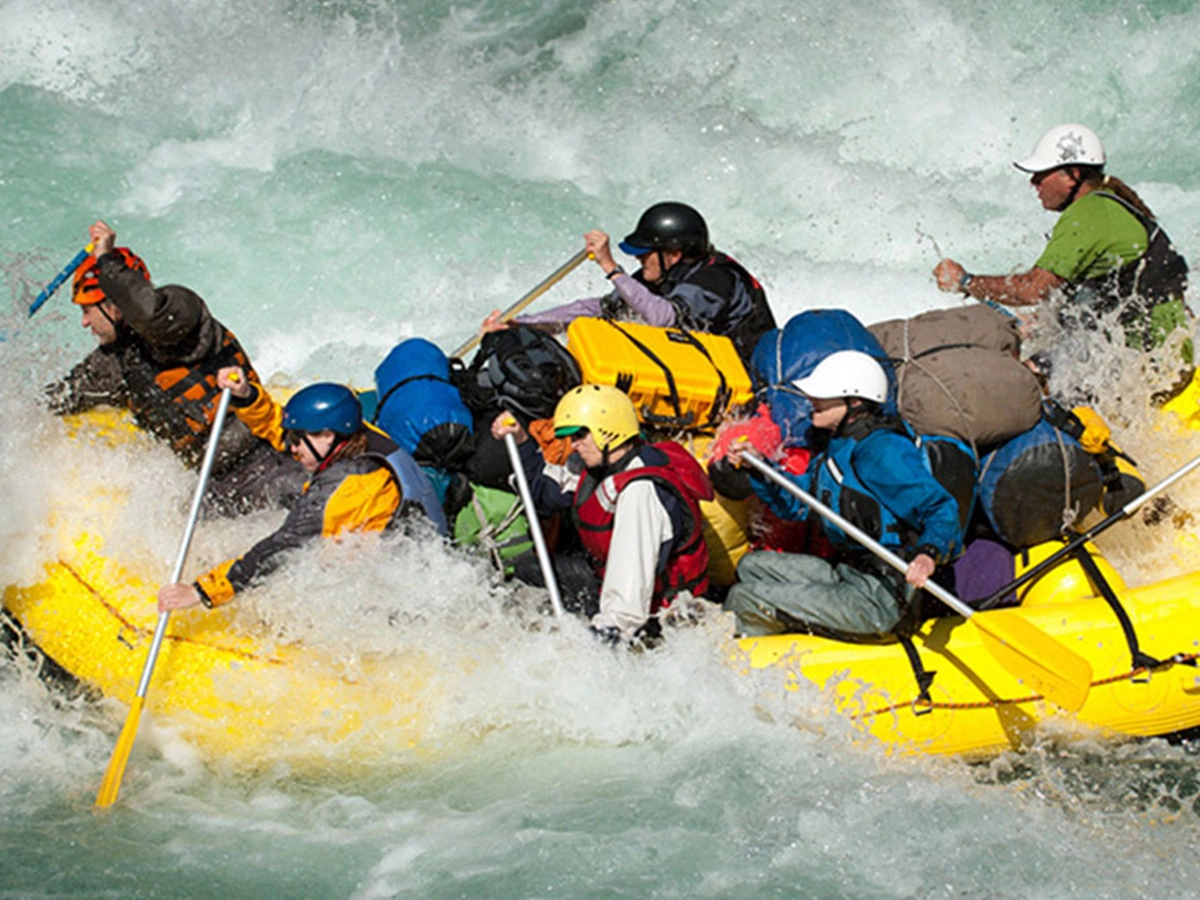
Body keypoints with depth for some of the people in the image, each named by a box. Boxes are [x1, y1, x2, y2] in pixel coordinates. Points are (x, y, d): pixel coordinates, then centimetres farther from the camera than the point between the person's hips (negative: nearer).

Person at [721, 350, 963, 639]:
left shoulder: (882, 452, -20)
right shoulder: (839, 445, 11)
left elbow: (941, 510, -24)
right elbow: (798, 501, 24)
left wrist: (930, 554, -43)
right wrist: (757, 468, 12)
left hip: (881, 596, -11)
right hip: (844, 572, 11)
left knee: (744, 599, -9)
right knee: (752, 566, 22)